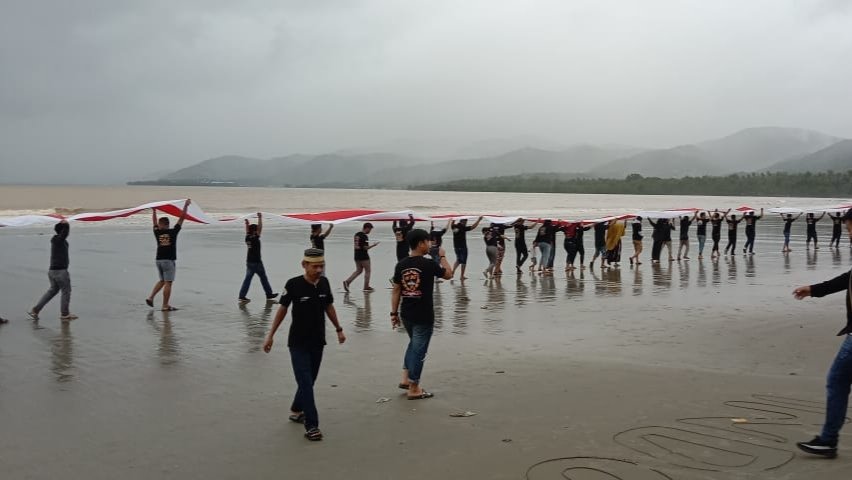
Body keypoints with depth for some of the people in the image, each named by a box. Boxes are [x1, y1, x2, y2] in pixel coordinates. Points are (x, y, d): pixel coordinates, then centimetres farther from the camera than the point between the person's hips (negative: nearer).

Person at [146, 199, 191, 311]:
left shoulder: (157, 233, 2)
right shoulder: (173, 232, -7)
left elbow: (154, 222, 20)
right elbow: (182, 218, -5)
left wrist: (154, 211, 33)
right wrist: (186, 206, 1)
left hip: (159, 260, 5)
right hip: (169, 260, -5)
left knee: (162, 281, 21)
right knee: (168, 283, -3)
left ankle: (151, 297, 9)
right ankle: (165, 306, -3)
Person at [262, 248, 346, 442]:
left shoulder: (324, 282, -4)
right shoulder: (293, 284, -16)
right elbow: (283, 309, -4)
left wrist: (338, 329, 19)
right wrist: (270, 335, 0)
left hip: (318, 341, 5)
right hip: (298, 343, -5)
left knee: (309, 381, 14)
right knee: (306, 383, -9)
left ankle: (296, 411, 36)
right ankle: (311, 426, -8)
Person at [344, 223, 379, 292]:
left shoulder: (357, 234, 10)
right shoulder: (364, 236, -16)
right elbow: (365, 247, -19)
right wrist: (373, 245, -7)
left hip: (357, 255, 8)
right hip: (364, 256, -8)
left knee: (358, 271, 13)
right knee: (367, 271, 5)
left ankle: (347, 281, -2)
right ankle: (366, 287, 10)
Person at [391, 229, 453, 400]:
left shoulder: (401, 265, 0)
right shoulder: (428, 264, -14)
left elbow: (396, 291, 4)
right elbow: (448, 275, 3)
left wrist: (394, 313, 11)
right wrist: (442, 256, 15)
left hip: (406, 314, 6)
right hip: (423, 315, -6)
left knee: (414, 344, 26)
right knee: (419, 349, 3)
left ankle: (406, 379, 25)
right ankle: (414, 389, 10)